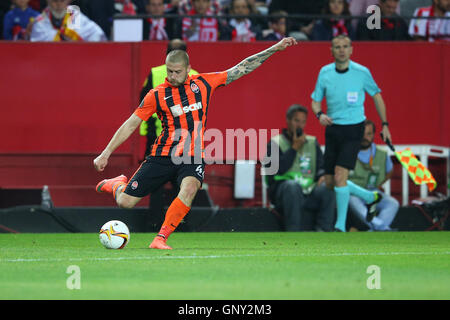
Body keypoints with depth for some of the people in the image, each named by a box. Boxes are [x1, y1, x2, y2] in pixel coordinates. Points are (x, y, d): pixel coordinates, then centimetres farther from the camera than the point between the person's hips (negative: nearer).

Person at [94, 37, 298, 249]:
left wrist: (275, 48, 7)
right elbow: (131, 124, 3)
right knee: (125, 202, -2)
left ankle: (161, 238, -25)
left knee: (189, 188, -33)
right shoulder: (157, 95, 0)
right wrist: (106, 154, -1)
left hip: (192, 157, 0)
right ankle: (118, 184, 36)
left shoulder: (203, 84, 4)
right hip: (163, 156, 0)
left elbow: (242, 69, 8)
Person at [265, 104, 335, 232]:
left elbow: (321, 166, 12)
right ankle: (294, 234, -35)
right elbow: (278, 169, -11)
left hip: (309, 192, 3)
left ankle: (323, 230, -27)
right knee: (293, 185, -38)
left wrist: (323, 176, -12)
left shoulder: (312, 142, 20)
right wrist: (295, 147, -8)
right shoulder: (275, 143, 6)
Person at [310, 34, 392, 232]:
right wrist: (320, 114, -14)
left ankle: (341, 225, -11)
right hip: (332, 129, 4)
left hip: (353, 130, -4)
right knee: (330, 182, 5)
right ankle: (370, 197, 30)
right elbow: (315, 100, 9)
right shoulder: (325, 73, 0)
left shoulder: (362, 72, -7)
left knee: (340, 175, -20)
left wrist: (384, 125, 9)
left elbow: (376, 95, 8)